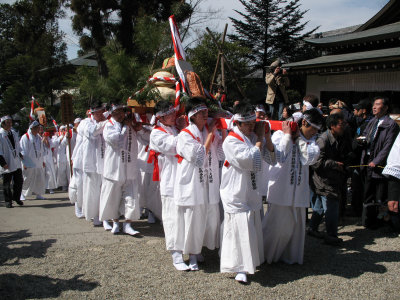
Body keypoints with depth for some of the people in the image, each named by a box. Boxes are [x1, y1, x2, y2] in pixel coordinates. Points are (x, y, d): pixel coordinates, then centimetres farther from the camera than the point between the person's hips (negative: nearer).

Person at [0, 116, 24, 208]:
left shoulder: (14, 134, 12)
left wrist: (20, 155, 16)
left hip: (16, 163, 6)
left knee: (19, 181, 7)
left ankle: (16, 197, 25)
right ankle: (8, 201, 14)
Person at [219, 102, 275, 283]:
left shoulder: (254, 136, 7)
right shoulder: (231, 141, -16)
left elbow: (271, 159, 6)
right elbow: (252, 161, -25)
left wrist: (267, 137, -7)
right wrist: (260, 139, -15)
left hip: (252, 192, 7)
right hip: (236, 194, -7)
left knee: (253, 228, 16)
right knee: (239, 230, -6)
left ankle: (252, 260, 34)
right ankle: (240, 268, 5)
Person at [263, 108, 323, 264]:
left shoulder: (310, 139, 8)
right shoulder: (279, 134, -6)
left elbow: (310, 159, -9)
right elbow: (280, 157, -20)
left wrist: (300, 138, -10)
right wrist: (288, 135, -15)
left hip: (299, 190, 5)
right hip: (280, 189, -5)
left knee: (296, 224, 11)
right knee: (277, 225, -1)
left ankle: (290, 255, 27)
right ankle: (263, 255, 17)